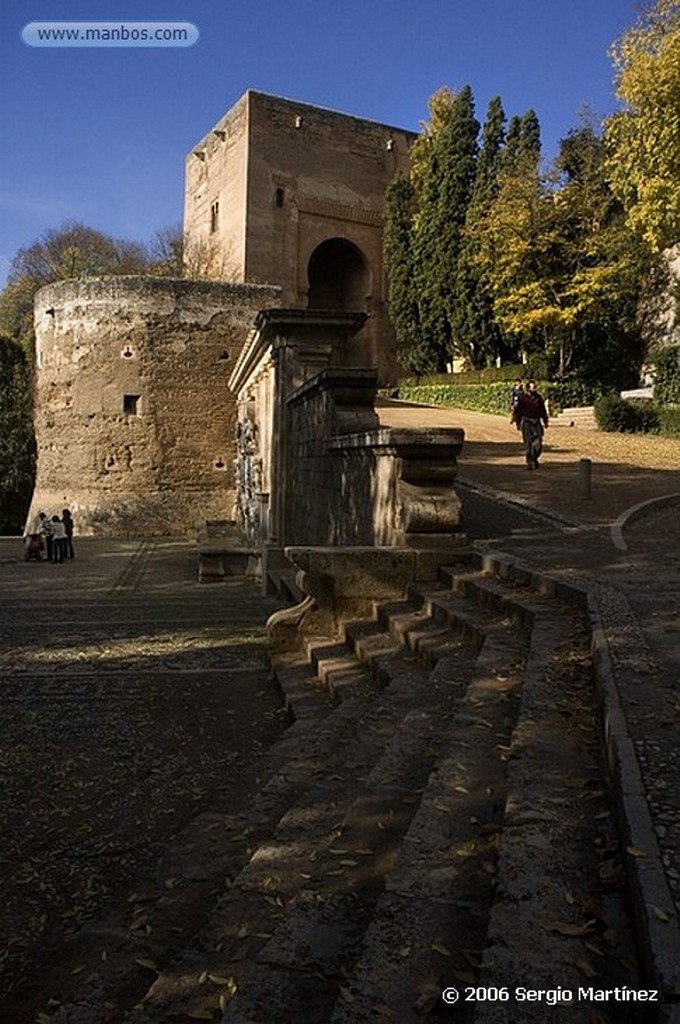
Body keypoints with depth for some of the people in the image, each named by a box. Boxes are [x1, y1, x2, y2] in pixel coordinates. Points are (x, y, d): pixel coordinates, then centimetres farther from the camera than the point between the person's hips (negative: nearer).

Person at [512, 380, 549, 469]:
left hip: (537, 422, 4)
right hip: (526, 422, -3)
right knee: (528, 444, -6)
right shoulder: (522, 398, -3)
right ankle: (529, 463, 0)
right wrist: (517, 422, -3)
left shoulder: (539, 398, 9)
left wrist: (545, 421, 16)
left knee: (538, 443, -1)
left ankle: (534, 458, 24)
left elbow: (543, 410, 18)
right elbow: (517, 410, 1)